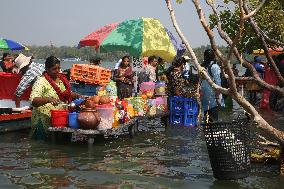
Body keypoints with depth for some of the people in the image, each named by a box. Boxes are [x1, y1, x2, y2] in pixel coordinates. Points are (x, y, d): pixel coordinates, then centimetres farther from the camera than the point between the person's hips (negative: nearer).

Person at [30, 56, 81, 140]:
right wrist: (49, 99, -34)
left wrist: (76, 96, 7)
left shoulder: (62, 78, 11)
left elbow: (68, 94, 26)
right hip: (45, 119, -5)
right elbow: (33, 101, -19)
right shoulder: (41, 81, -8)